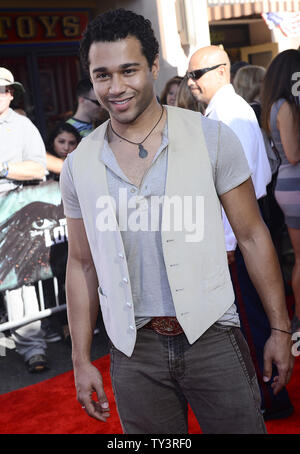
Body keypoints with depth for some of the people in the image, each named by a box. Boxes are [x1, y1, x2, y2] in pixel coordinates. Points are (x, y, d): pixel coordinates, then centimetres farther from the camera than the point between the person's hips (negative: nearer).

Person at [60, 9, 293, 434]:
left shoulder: (211, 137, -6)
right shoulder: (79, 165, 1)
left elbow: (251, 235, -2)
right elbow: (82, 263, 8)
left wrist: (280, 329, -2)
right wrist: (81, 360, 8)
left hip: (211, 336, -2)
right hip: (134, 351, 2)